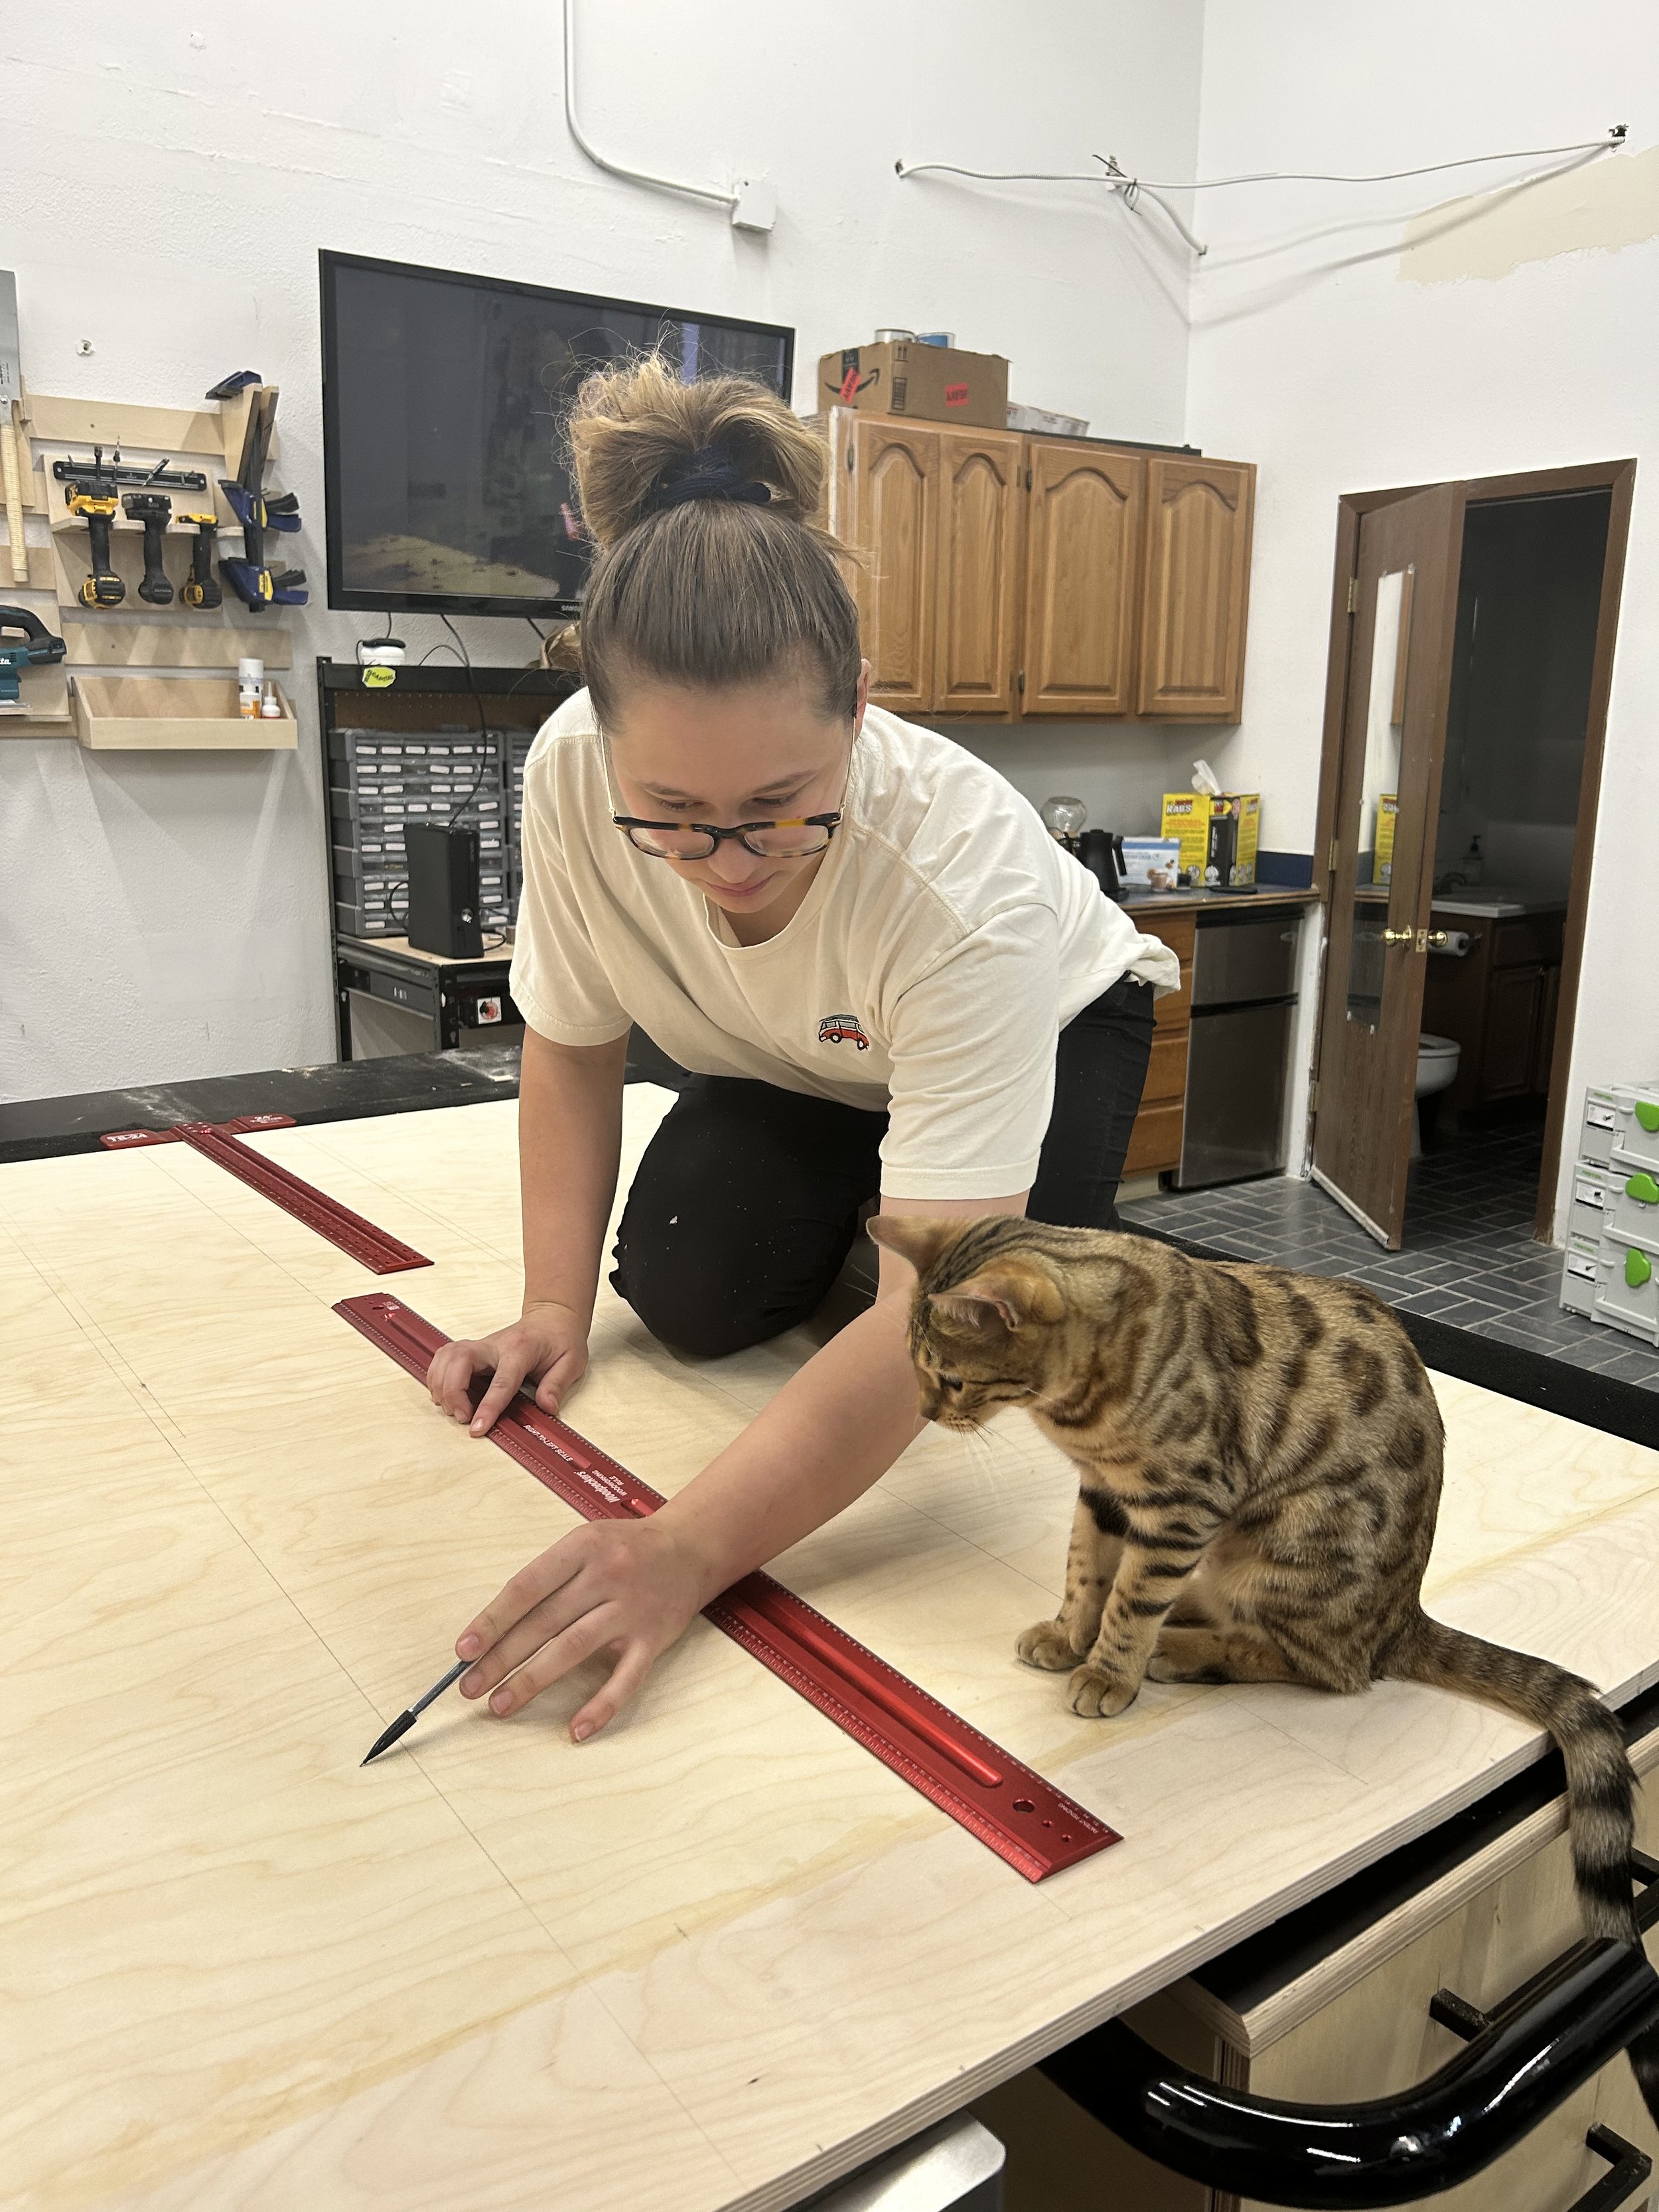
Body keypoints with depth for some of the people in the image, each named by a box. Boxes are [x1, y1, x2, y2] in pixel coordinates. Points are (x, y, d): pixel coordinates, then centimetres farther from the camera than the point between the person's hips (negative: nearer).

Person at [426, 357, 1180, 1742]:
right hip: (789, 1064, 3)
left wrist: (692, 1549, -58)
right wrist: (554, 1306, -21)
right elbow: (572, 1044, -13)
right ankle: (841, 1222, 17)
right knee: (687, 1294, -17)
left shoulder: (967, 873, -44)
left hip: (1046, 1023, -2)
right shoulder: (573, 774, -32)